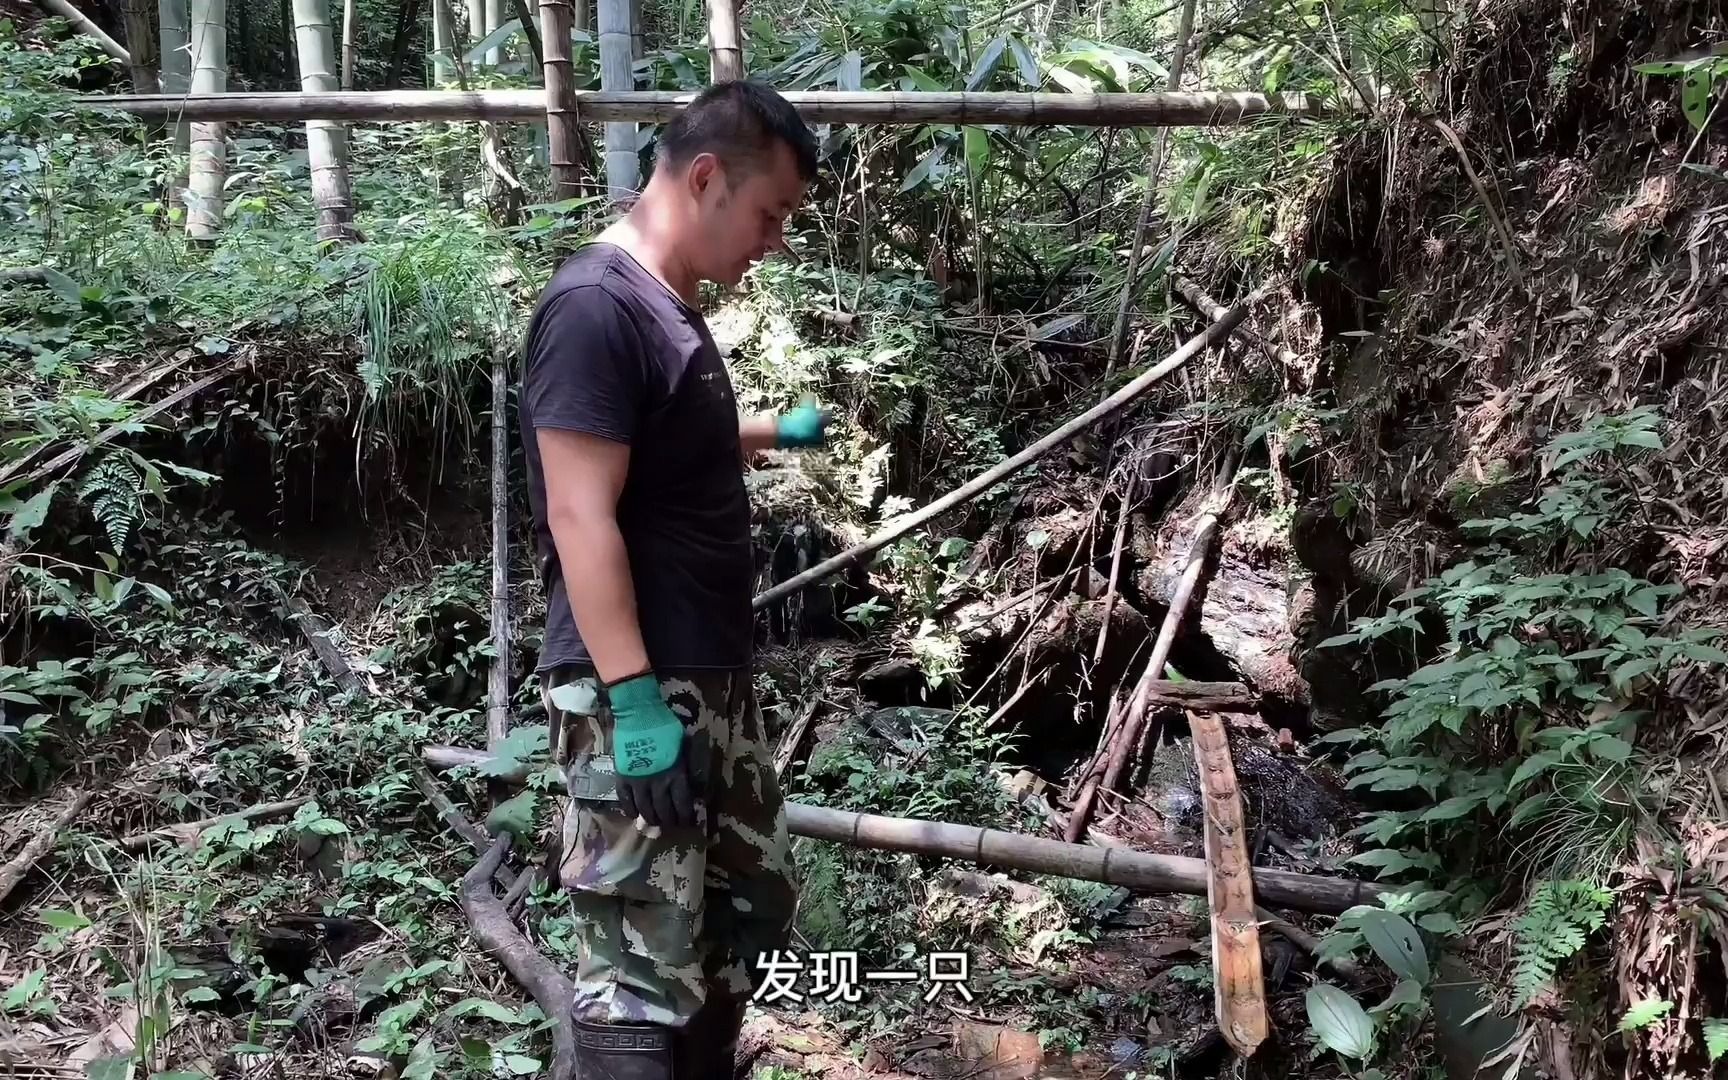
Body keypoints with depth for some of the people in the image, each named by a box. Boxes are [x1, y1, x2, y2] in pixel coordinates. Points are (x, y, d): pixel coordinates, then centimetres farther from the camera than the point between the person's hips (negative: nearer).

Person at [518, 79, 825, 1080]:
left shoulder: (671, 304, 12)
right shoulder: (597, 307, -18)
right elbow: (582, 519, -23)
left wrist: (773, 431, 30)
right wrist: (634, 701, -25)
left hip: (715, 680, 10)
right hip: (637, 696, -10)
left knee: (754, 905, 20)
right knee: (646, 960, -3)